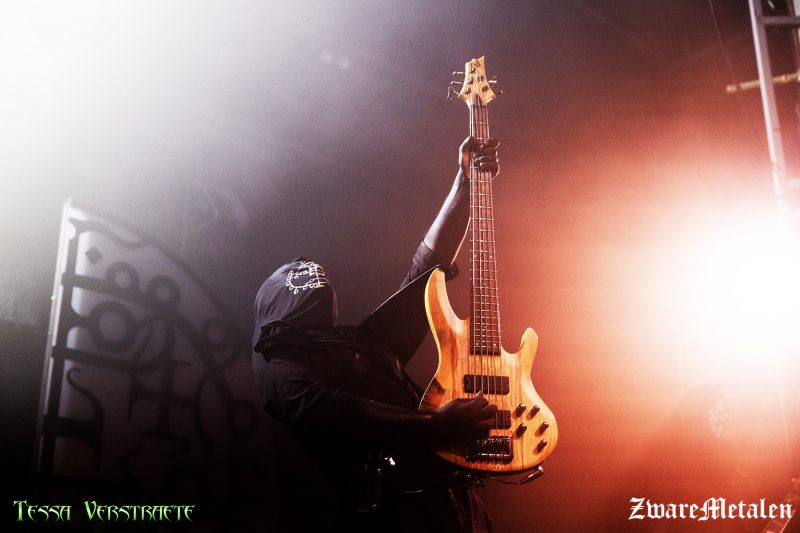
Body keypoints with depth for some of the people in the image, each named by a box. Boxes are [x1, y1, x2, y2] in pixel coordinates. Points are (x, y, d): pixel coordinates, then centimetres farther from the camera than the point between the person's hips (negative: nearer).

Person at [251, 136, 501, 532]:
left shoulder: (365, 343, 26)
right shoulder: (278, 366, 7)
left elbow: (430, 263, 27)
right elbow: (332, 412, -14)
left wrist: (465, 182, 23)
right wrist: (435, 427, -23)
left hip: (447, 492, 7)